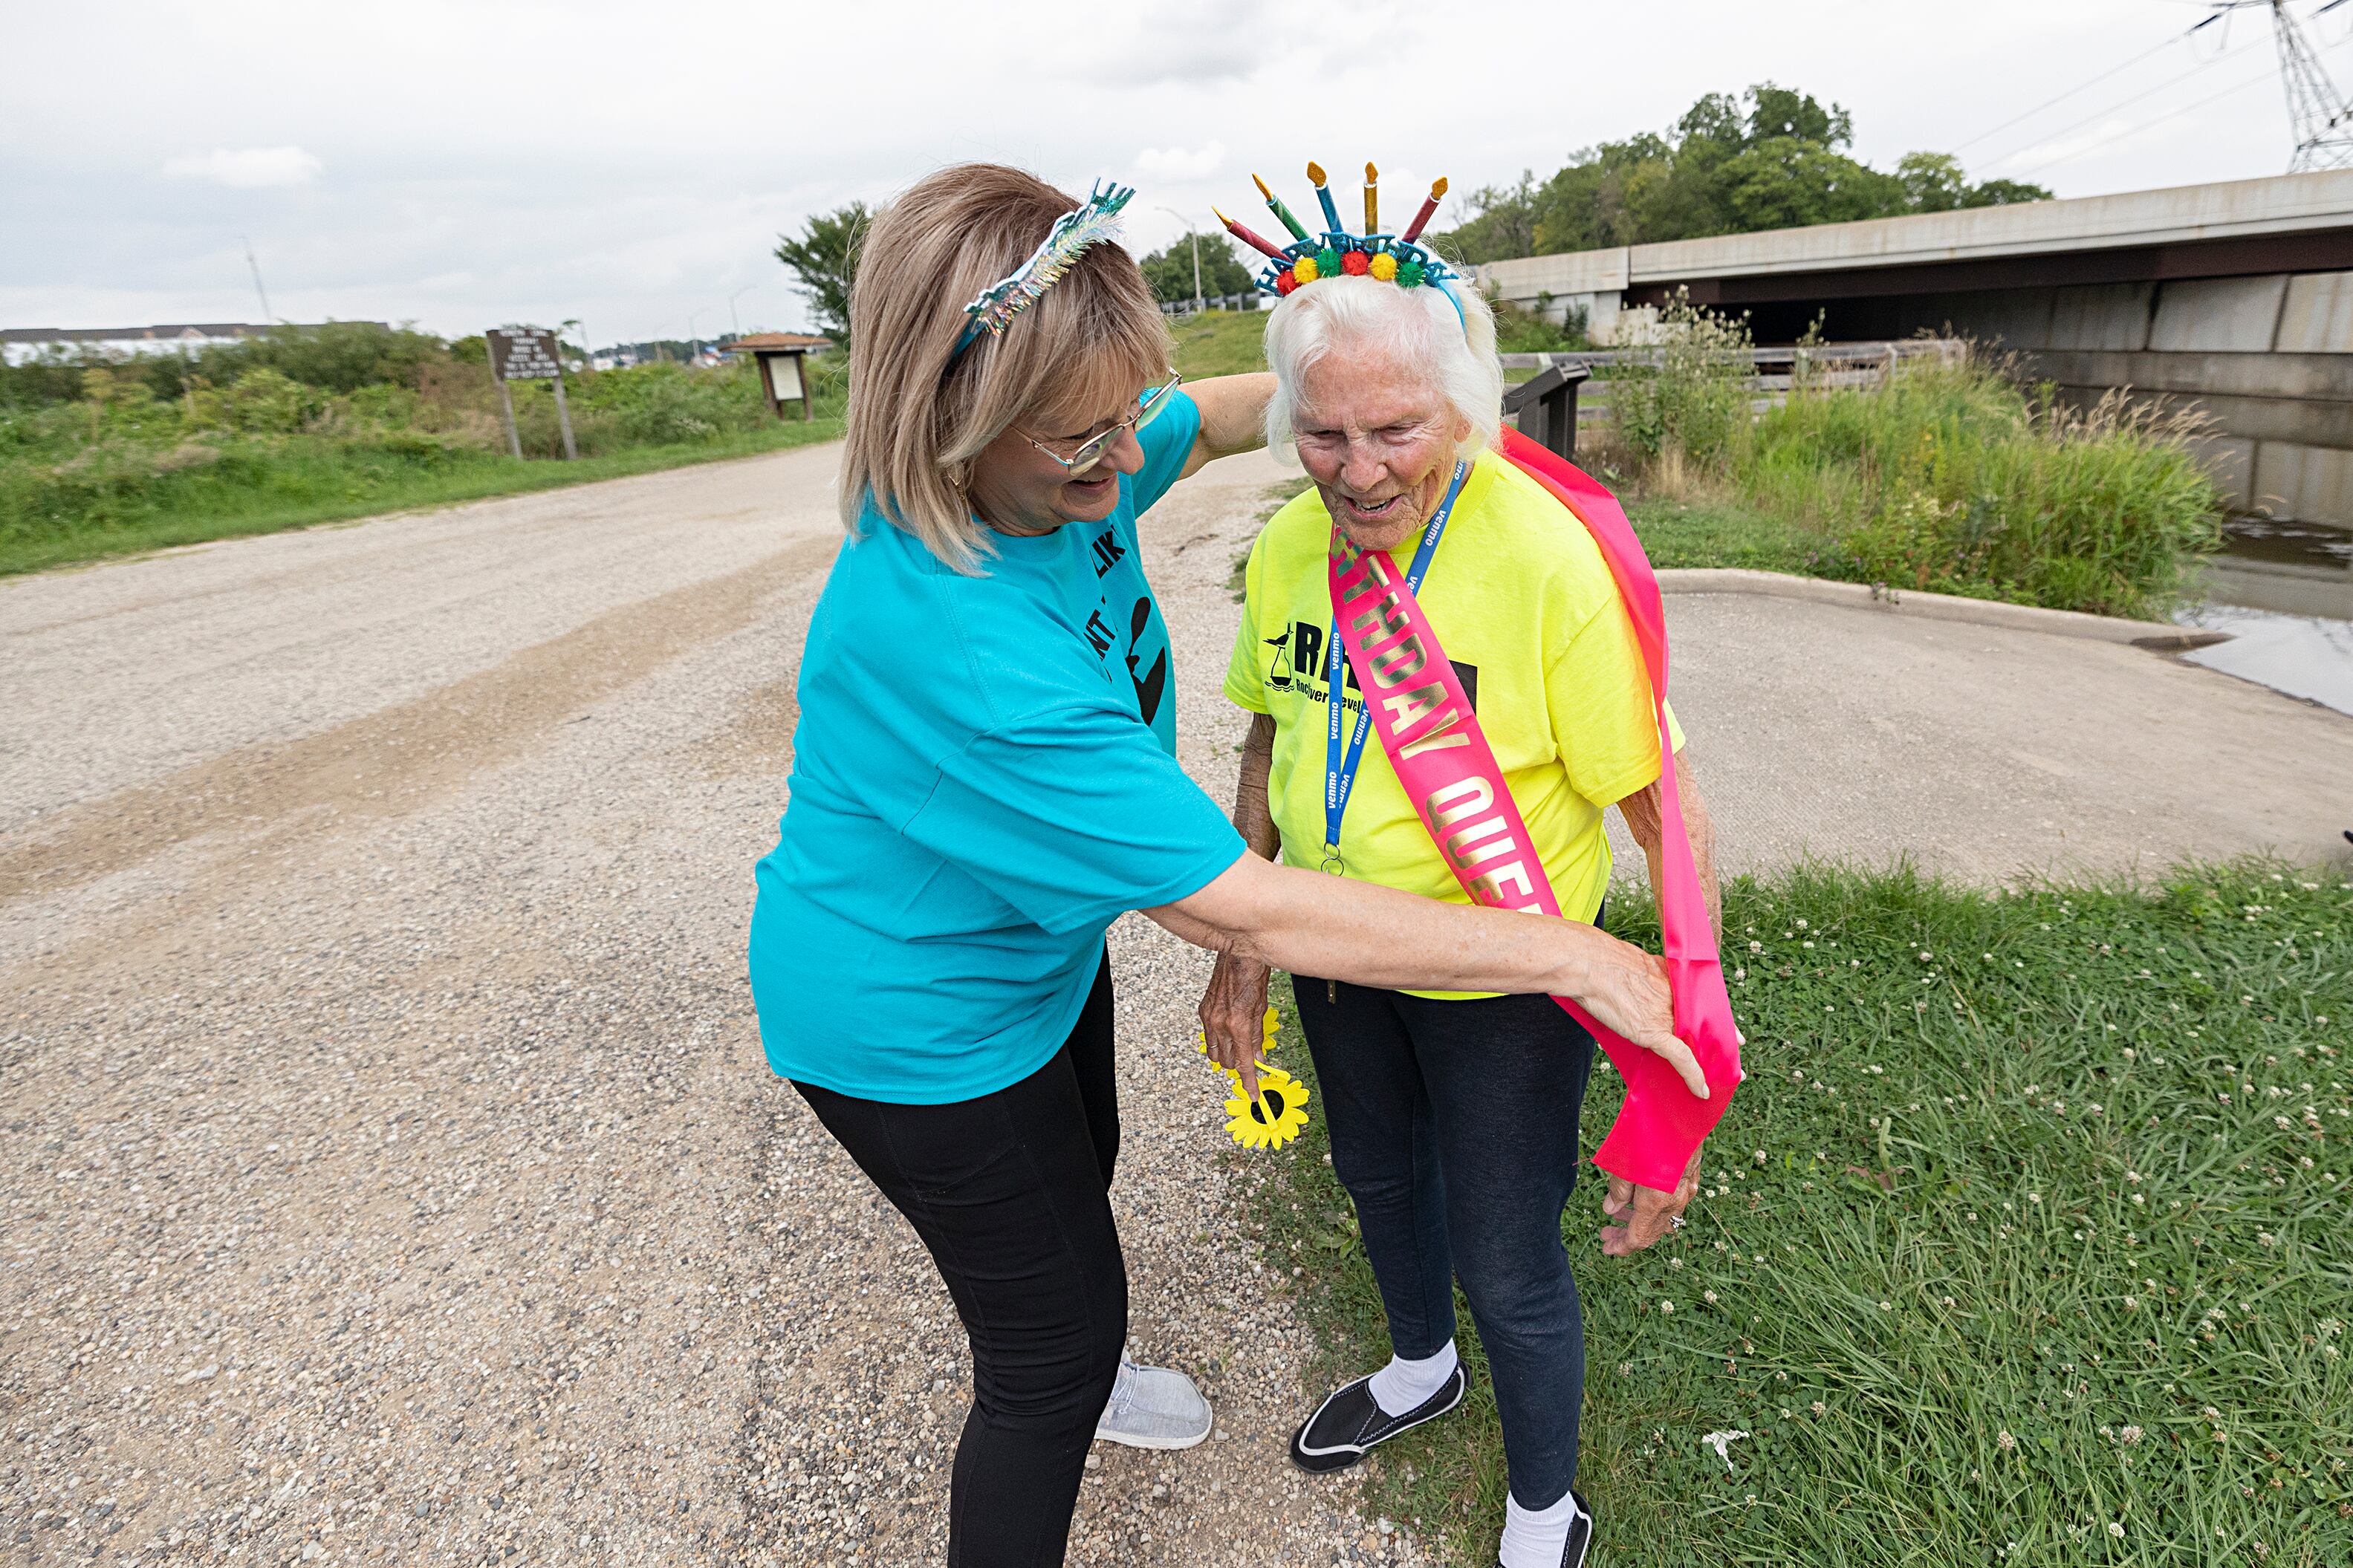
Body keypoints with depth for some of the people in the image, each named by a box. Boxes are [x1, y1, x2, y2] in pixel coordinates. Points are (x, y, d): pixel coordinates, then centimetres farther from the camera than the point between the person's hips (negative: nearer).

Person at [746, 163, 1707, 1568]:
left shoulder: (1064, 466, -16)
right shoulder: (955, 645, -42)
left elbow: (1209, 416, 9)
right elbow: (1237, 910, -39)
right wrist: (1562, 954, -33)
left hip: (1037, 930, 9)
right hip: (914, 1017, -9)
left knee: (1079, 1173, 31)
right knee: (1061, 1322, 8)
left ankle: (1060, 1375, 64)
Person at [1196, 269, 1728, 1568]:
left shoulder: (1552, 559, -27)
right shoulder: (1285, 547, -9)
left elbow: (1668, 814, -23)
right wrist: (1241, 943, 6)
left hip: (1504, 985, -5)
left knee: (1508, 1270, 11)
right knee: (1378, 1178, 27)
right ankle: (1421, 1368, 62)